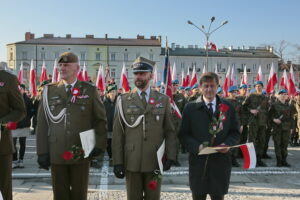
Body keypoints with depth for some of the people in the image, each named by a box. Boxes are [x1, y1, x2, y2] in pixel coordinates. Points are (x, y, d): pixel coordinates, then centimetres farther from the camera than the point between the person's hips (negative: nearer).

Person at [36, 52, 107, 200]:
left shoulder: (90, 90, 2)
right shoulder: (49, 91, 5)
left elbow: (100, 119, 4)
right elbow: (42, 123, 3)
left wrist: (100, 145, -4)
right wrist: (42, 152, -1)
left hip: (82, 152, -1)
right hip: (56, 153, 1)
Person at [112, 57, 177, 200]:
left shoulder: (163, 100, 5)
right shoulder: (123, 101, 2)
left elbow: (170, 131, 5)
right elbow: (117, 134, 0)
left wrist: (170, 156, -5)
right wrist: (117, 162, -5)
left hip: (155, 161, 1)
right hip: (131, 162, 0)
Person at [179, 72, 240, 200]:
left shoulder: (228, 107, 8)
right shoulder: (190, 108, 2)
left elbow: (235, 132, 10)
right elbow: (183, 134, 0)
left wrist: (228, 144, -10)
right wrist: (196, 146, -16)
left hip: (221, 161, 1)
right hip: (198, 161, -1)